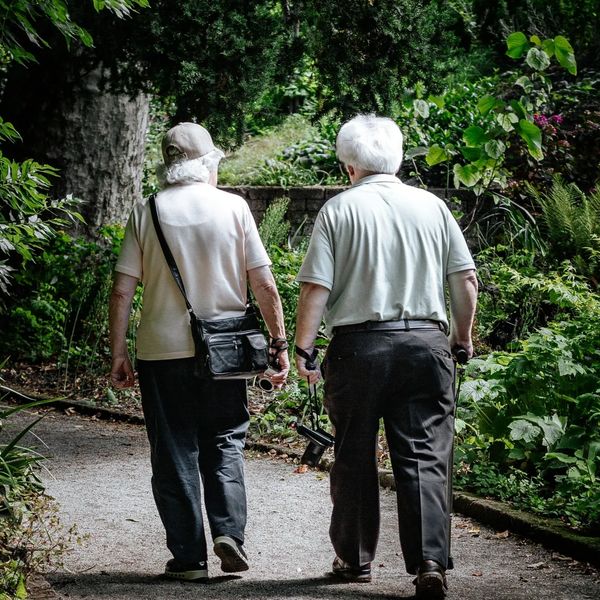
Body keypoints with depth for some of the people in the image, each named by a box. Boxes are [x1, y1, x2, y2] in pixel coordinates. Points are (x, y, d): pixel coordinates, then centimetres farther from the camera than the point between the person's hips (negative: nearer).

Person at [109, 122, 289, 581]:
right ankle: (229, 531, -3)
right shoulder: (233, 207, -2)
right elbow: (264, 285, -3)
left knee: (174, 453, 7)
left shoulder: (147, 212, -1)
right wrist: (280, 342, 5)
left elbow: (122, 291, -3)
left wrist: (118, 353, 4)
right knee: (224, 444, 14)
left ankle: (189, 557, 8)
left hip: (162, 351, 0)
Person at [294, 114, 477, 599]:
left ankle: (355, 559, 21)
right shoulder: (432, 206, 6)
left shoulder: (339, 209, -1)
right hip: (426, 341, 1)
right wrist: (462, 337, 19)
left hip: (359, 345, -1)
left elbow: (316, 287, -7)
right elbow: (466, 280, 7)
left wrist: (304, 347, 0)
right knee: (425, 456, 1)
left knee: (355, 458, 11)